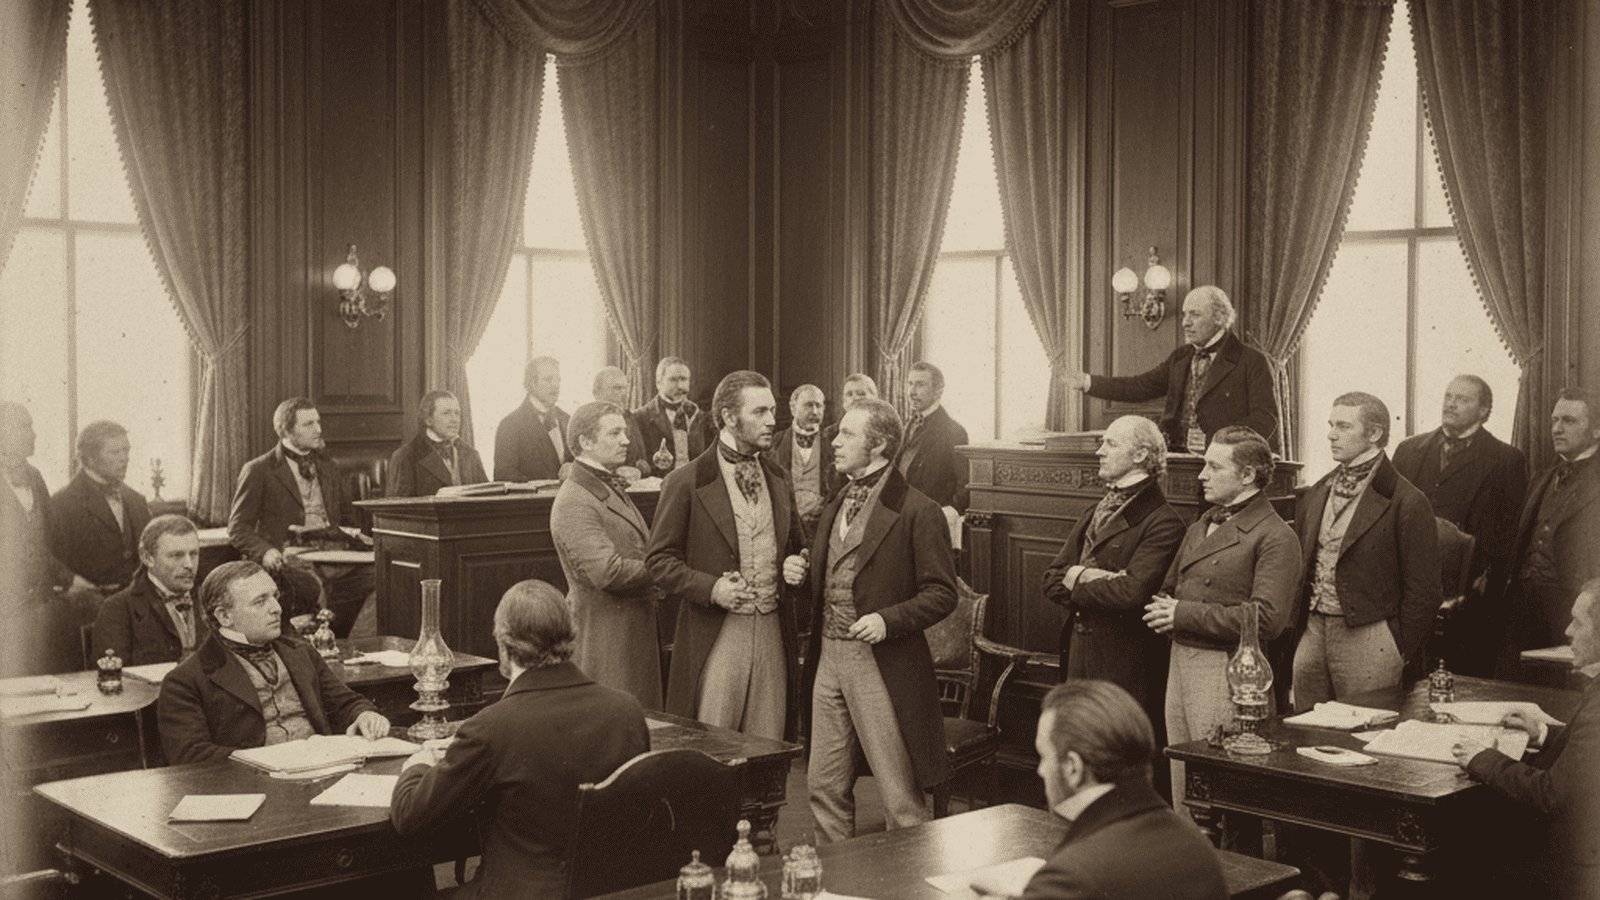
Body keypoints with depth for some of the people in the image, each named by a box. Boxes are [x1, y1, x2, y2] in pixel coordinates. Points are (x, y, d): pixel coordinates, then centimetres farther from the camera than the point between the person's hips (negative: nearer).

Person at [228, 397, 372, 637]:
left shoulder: (328, 468, 23)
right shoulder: (258, 471, 5)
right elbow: (238, 528, 3)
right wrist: (265, 552, -17)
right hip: (288, 559, -5)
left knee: (373, 574, -25)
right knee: (310, 584, -39)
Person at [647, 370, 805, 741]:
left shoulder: (779, 479, 14)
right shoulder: (686, 483, -3)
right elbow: (660, 559, -2)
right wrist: (711, 588, -16)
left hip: (773, 634, 5)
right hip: (716, 636, -5)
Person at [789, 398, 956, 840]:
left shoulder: (916, 512, -10)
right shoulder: (835, 506, 14)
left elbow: (942, 593, -11)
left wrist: (888, 620, -22)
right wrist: (799, 572, 4)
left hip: (882, 665, -7)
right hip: (828, 655, 8)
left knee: (900, 796, 0)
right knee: (824, 786, 14)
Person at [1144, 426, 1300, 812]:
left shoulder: (1274, 537, -9)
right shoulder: (1200, 527, 18)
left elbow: (1267, 618, -19)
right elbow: (1168, 588, 23)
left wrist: (1184, 615, -15)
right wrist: (1162, 612, -3)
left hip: (1225, 669, -8)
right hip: (1180, 661, 8)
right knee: (1183, 794, 13)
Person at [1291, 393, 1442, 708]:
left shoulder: (1406, 503, -8)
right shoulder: (1315, 496, 13)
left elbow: (1422, 591, -9)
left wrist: (1401, 652, -9)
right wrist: (1298, 630, 10)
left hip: (1367, 640, -6)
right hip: (1311, 636, 6)